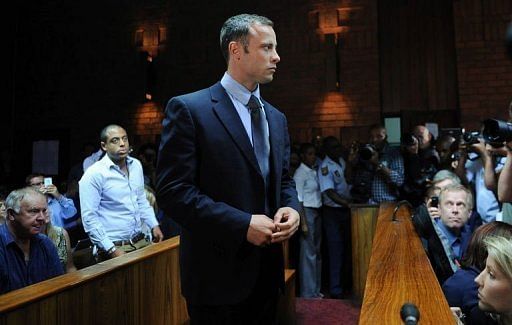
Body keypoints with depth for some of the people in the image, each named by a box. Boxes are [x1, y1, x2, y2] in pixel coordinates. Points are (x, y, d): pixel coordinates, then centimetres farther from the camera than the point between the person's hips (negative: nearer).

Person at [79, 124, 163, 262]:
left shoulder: (136, 165, 5)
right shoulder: (94, 174, -14)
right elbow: (89, 218, -15)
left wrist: (154, 225, 6)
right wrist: (112, 250, -18)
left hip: (141, 240, 6)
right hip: (115, 247, -5)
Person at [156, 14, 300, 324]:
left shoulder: (276, 118, 11)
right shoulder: (189, 109, -11)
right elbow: (172, 191, -17)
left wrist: (291, 208, -6)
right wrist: (242, 224, -21)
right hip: (218, 273, -6)